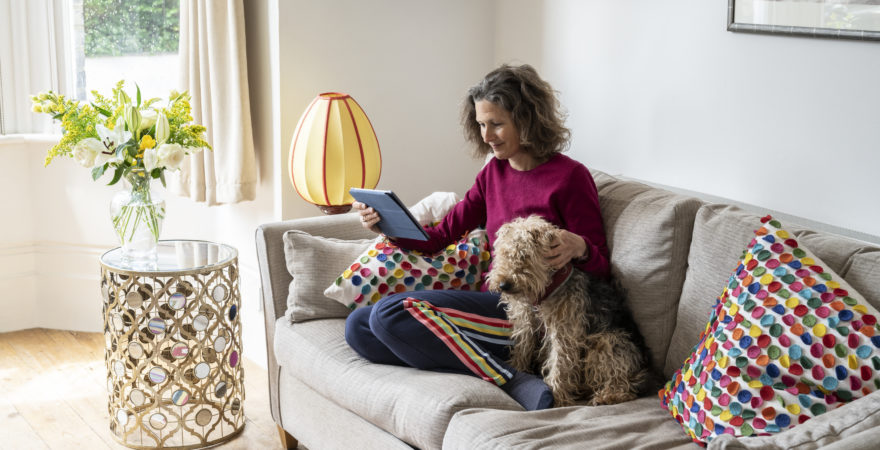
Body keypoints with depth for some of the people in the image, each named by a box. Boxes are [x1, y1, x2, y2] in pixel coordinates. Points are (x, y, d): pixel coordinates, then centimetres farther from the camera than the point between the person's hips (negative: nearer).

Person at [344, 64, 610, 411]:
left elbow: (600, 269, -5)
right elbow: (441, 236, 17)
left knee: (391, 313, -25)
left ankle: (511, 383, -24)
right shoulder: (495, 172, 16)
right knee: (358, 326, -7)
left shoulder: (569, 177, -6)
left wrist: (578, 247, -28)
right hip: (493, 301, 9)